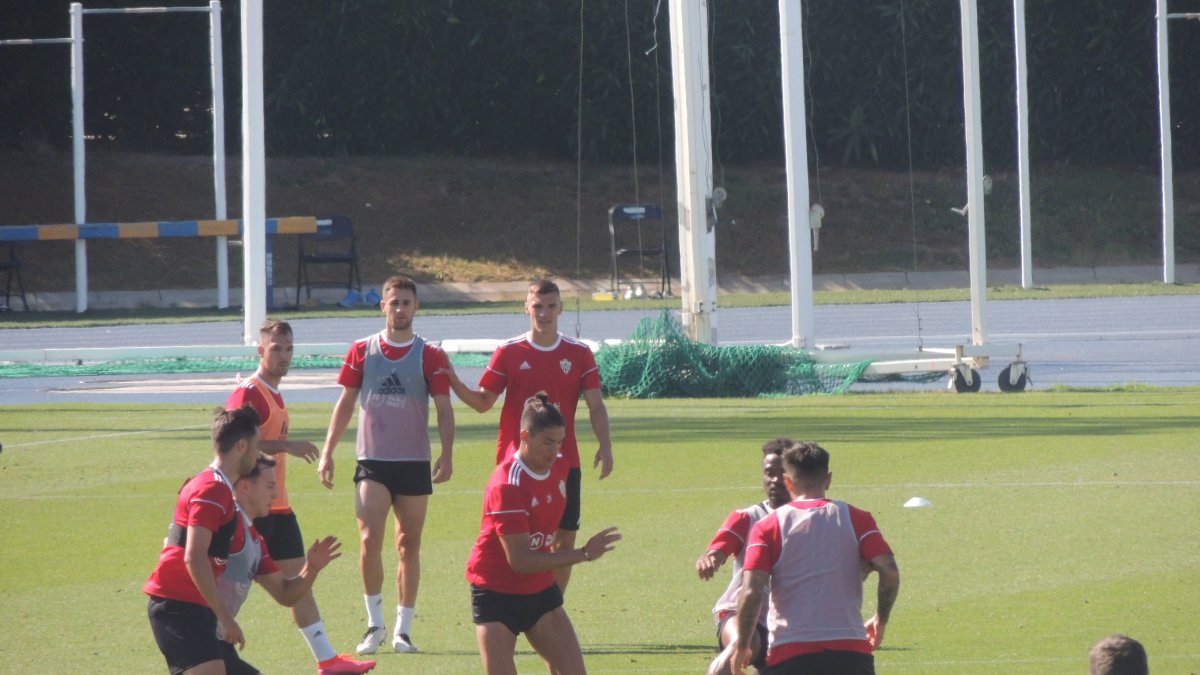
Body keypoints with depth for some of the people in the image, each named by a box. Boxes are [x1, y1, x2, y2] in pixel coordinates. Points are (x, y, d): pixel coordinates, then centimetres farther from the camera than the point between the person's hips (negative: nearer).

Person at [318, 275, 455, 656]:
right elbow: (346, 403, 9)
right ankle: (374, 624, -2)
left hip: (414, 464, 0)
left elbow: (444, 408, -2)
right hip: (372, 463, 0)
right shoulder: (362, 351, 4)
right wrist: (327, 452, 3)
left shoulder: (430, 356, 1)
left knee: (408, 547, 5)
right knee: (369, 540, -14)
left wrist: (446, 454, -15)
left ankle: (402, 629, 13)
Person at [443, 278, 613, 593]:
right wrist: (455, 383, -14)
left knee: (565, 538, 2)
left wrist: (605, 446, -9)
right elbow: (483, 402, 3)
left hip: (564, 461, 2)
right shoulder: (508, 353, 1)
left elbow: (595, 405, 3)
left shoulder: (579, 354, 4)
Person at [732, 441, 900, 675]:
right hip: (851, 653, 1)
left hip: (788, 655, -1)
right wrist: (880, 621, 11)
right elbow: (890, 572, -5)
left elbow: (751, 592, -7)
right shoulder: (855, 518, 6)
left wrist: (742, 647, 5)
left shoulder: (767, 527, 3)